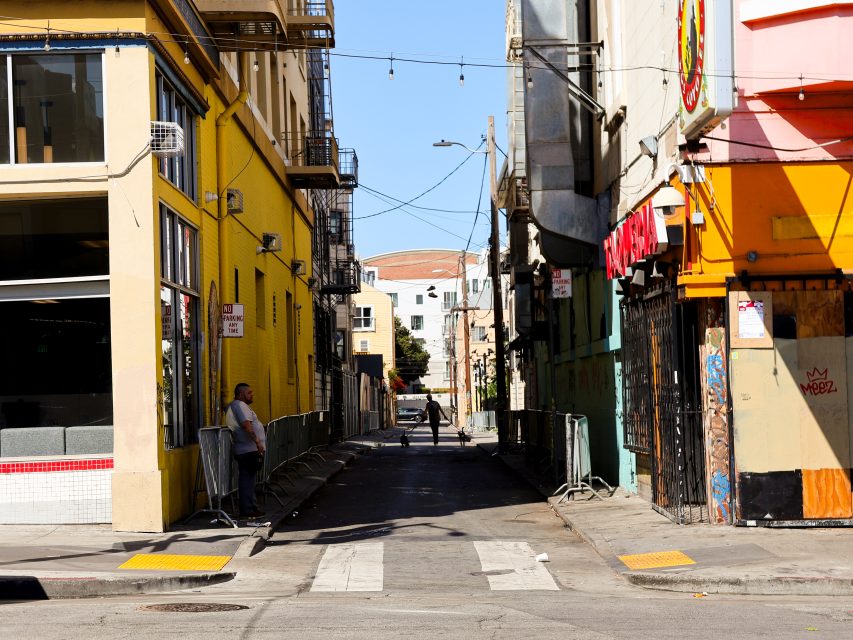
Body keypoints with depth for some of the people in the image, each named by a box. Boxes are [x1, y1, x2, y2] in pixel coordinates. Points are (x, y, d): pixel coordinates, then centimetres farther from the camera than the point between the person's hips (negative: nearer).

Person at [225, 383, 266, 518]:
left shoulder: (239, 405, 22)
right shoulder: (239, 405, -11)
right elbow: (246, 425, -22)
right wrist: (257, 442, -26)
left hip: (248, 450, 11)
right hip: (249, 450, -11)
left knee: (248, 480, 14)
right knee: (247, 480, -10)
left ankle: (251, 508, 19)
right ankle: (247, 510, -10)